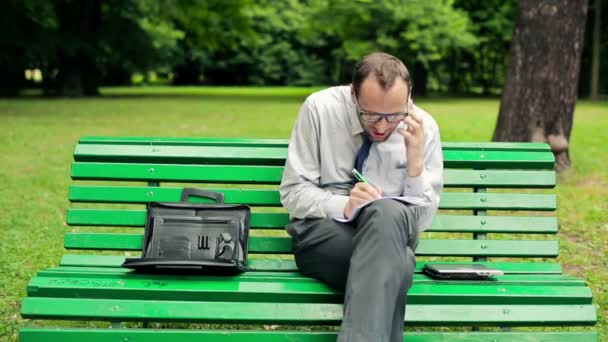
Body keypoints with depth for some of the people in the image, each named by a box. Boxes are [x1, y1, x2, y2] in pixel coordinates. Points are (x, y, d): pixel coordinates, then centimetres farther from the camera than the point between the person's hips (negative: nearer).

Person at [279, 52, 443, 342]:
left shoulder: (424, 127, -5)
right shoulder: (320, 108, -9)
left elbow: (421, 220, -5)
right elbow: (292, 192, -7)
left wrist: (415, 162, -19)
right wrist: (343, 206, -25)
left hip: (390, 231, 2)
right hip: (323, 231, -2)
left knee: (388, 213, -38)